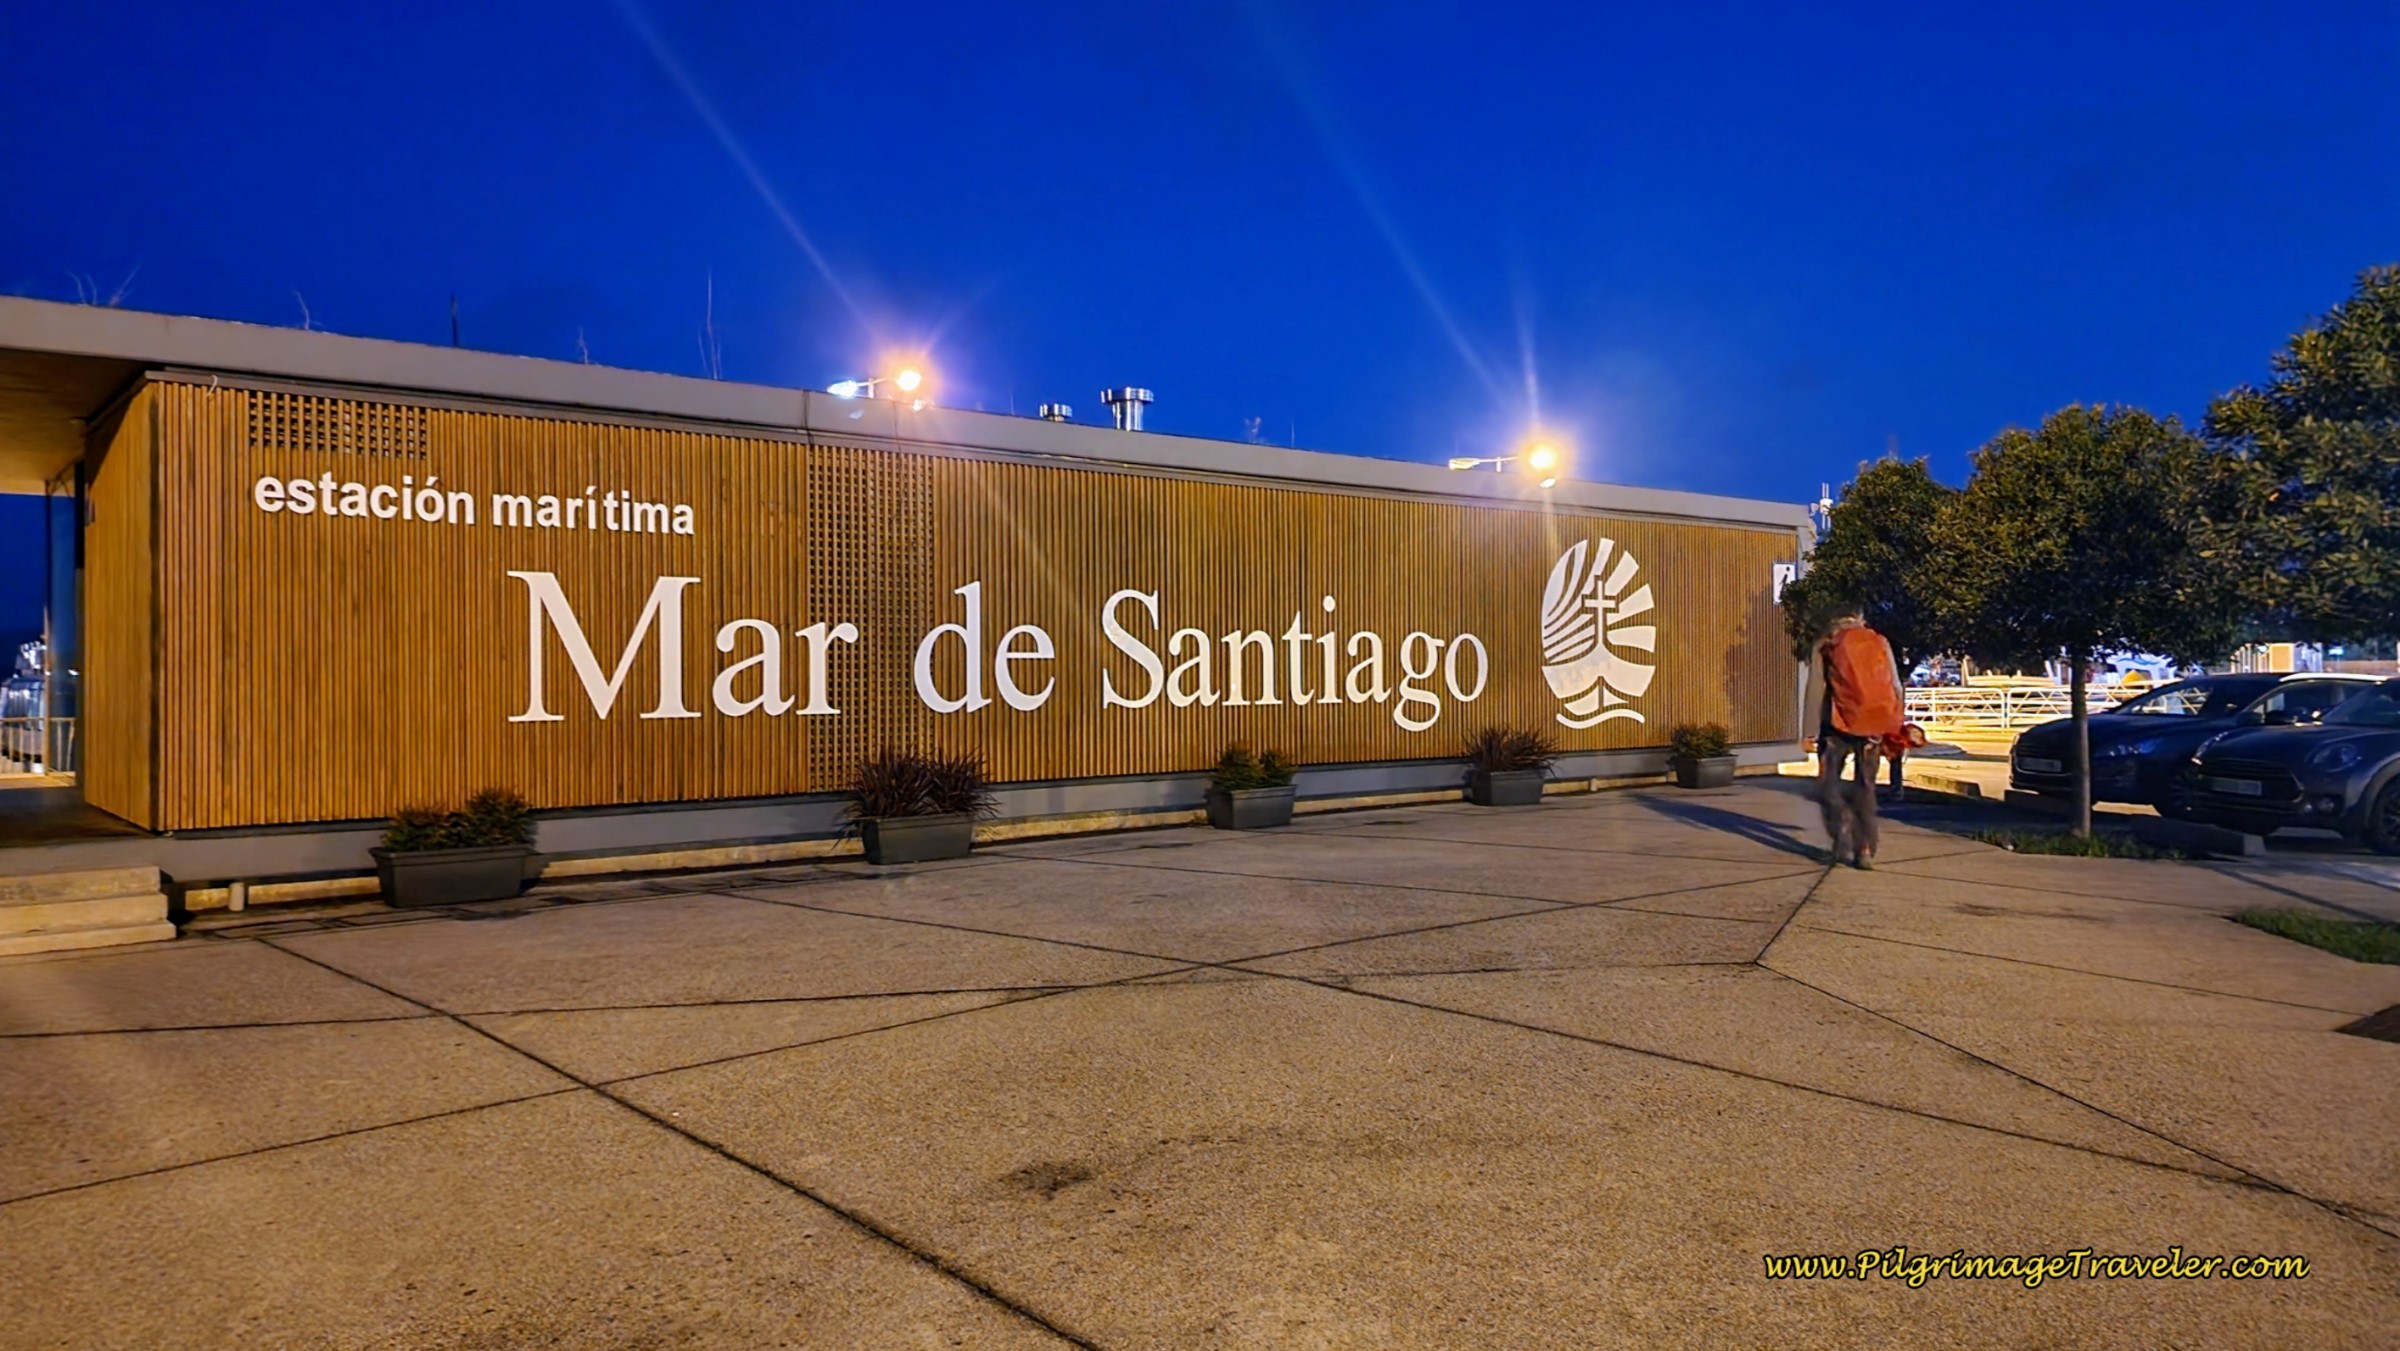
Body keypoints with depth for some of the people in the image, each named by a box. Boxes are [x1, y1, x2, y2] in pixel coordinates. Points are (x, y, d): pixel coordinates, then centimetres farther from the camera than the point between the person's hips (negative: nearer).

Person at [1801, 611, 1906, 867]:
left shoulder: (1826, 647, 3)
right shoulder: (1881, 643, 11)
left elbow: (1815, 690, -3)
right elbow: (1895, 687, 9)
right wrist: (1897, 726, 14)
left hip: (1839, 726, -3)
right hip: (1873, 727, 3)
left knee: (1829, 787, 6)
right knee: (1866, 787, 11)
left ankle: (1845, 842, -11)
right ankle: (1866, 851, 7)